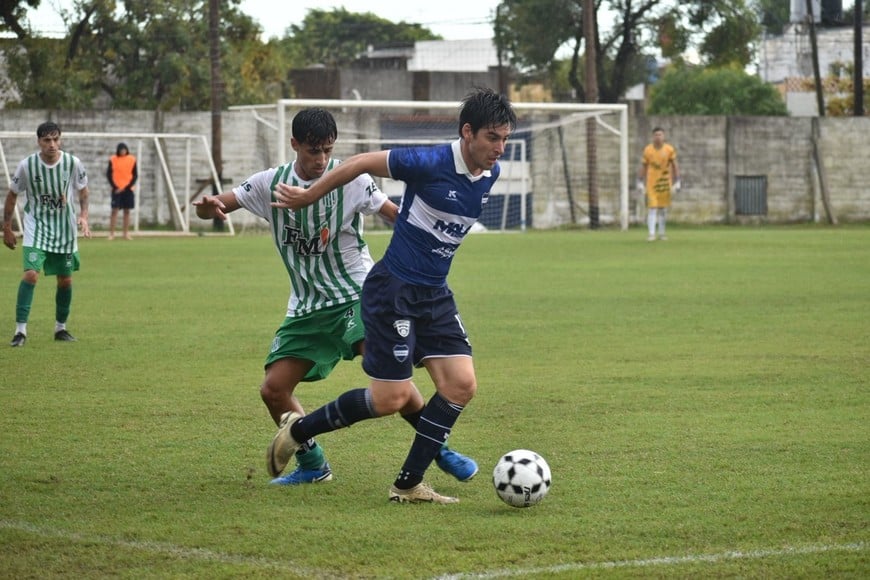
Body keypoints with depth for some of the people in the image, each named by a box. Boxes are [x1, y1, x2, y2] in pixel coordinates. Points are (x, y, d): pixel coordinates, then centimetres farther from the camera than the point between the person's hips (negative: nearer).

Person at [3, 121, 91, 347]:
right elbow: (12, 195, 1)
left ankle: (61, 328, 28)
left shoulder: (72, 163, -11)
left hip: (65, 229, 2)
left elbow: (83, 191, 6)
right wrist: (7, 228, 3)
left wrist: (83, 216, -9)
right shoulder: (27, 165, -13)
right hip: (37, 227, -2)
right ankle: (20, 330, -16)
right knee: (31, 273, -19)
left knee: (65, 280, 9)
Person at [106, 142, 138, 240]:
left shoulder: (132, 159, 2)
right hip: (116, 189, -2)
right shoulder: (112, 160, 0)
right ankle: (111, 233, -5)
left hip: (128, 189, 2)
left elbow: (135, 175, 3)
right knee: (114, 210, -6)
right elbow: (109, 174, 1)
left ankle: (126, 234, 9)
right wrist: (115, 187, -9)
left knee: (127, 211, 4)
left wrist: (127, 187, -7)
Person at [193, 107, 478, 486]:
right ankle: (312, 465, 17)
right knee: (273, 390, -5)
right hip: (306, 307, 5)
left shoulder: (350, 180, -8)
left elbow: (395, 215, -5)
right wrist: (208, 207, -22)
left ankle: (440, 450, -13)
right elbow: (216, 208, 3)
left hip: (356, 295, -4)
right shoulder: (271, 184, 1)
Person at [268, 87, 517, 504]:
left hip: (435, 293, 8)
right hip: (393, 291, -8)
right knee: (393, 398, -7)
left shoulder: (491, 173, 2)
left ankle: (409, 484, 5)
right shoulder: (432, 164, -21)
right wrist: (307, 198, -1)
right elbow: (362, 163, -11)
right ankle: (298, 430, 15)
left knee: (461, 384, -5)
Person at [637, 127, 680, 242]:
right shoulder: (647, 150, -3)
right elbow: (643, 167, 3)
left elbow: (675, 166, 4)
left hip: (665, 183, 2)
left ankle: (662, 233, 21)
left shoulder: (670, 150, -2)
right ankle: (651, 234, -11)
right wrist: (640, 183, 1)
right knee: (652, 208, -9)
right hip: (651, 183, -2)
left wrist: (677, 182, 1)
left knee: (663, 208, 9)